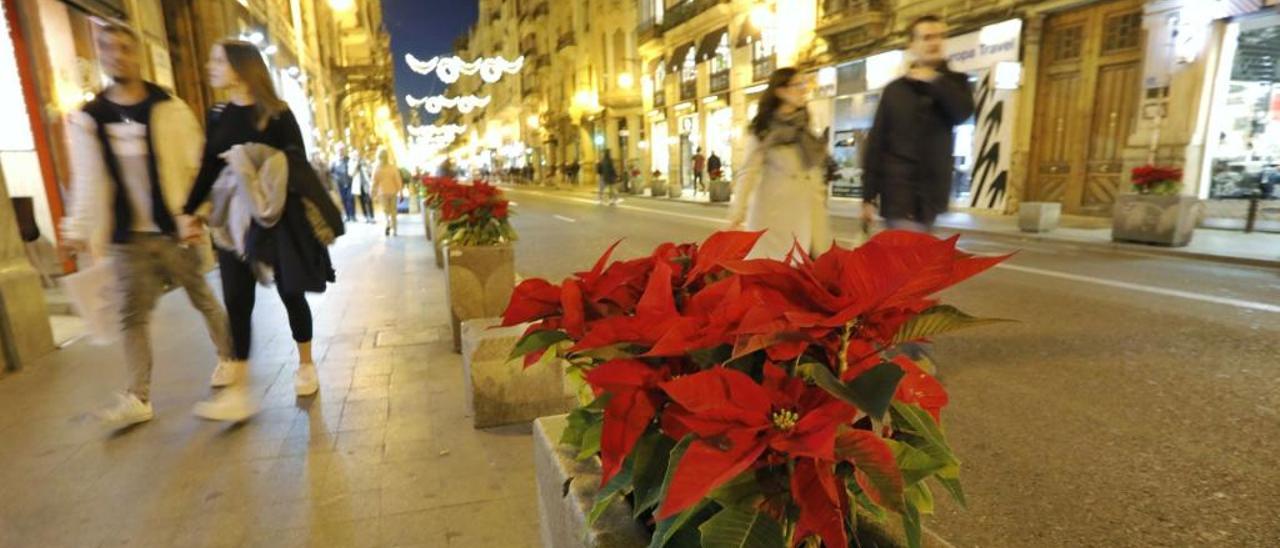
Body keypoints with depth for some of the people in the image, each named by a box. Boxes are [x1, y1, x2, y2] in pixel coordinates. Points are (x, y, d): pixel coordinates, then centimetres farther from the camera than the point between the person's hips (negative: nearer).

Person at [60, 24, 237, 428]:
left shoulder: (170, 109, -2)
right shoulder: (87, 119, 7)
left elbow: (196, 167, -6)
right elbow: (88, 180, 8)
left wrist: (193, 216, -16)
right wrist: (79, 228, 1)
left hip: (173, 230, -3)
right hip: (127, 237, 3)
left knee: (203, 299, 9)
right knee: (132, 316, 3)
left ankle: (228, 358, 29)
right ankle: (138, 398, 8)